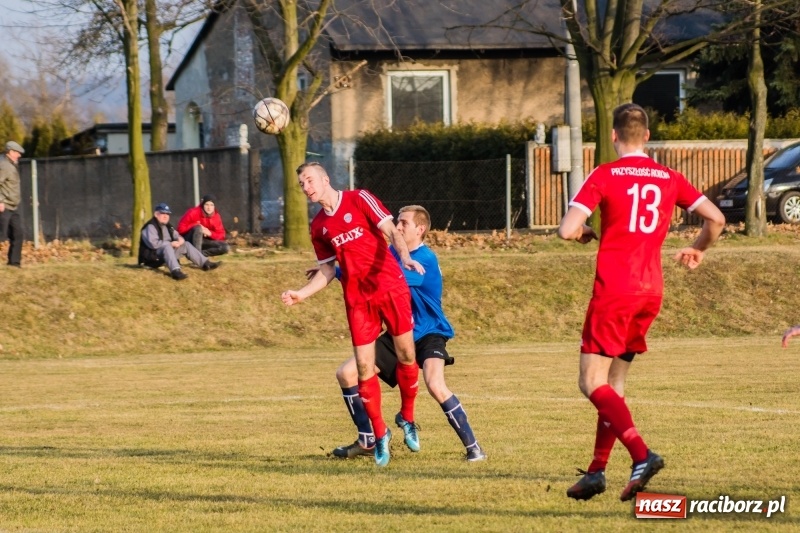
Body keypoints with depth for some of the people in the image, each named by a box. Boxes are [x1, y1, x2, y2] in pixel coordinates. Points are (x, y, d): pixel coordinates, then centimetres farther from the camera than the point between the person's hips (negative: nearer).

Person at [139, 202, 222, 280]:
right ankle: (176, 271, -62)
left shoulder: (167, 226, 17)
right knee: (167, 246, -39)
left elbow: (176, 235, 22)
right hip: (153, 255, -10)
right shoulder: (150, 227, -13)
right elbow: (153, 244, -24)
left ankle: (205, 263, -3)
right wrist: (171, 244, -20)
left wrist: (180, 239, -5)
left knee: (186, 245, 5)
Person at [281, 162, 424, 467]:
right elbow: (328, 271, 17)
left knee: (406, 354, -2)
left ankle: (407, 417, 20)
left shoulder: (359, 200, -2)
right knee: (364, 367, -3)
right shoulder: (318, 227, 11)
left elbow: (391, 231, -9)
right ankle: (379, 434, 9)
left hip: (391, 288, -3)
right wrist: (301, 294, 3)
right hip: (357, 299, 3)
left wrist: (404, 257, -27)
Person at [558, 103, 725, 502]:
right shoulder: (669, 179, 7)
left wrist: (582, 233, 10)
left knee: (592, 383, -5)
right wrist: (698, 249, 24)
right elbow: (715, 219, 4)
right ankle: (597, 470, 16)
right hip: (651, 291, 6)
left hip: (613, 290, -6)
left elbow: (567, 230, -14)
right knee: (613, 384, 16)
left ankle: (642, 455, -24)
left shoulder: (604, 176, -7)